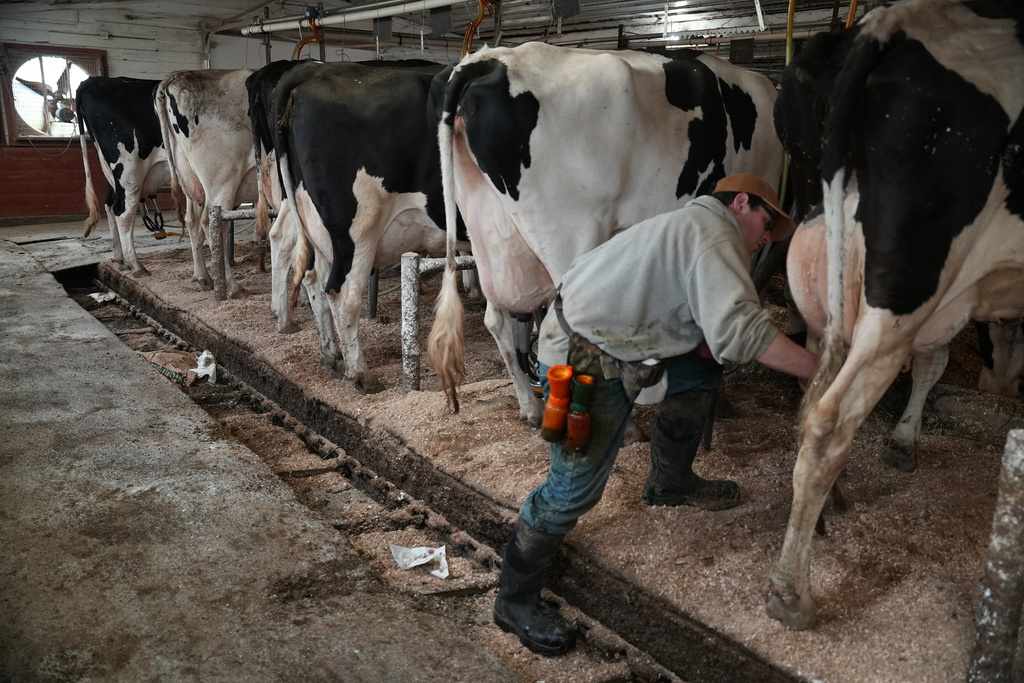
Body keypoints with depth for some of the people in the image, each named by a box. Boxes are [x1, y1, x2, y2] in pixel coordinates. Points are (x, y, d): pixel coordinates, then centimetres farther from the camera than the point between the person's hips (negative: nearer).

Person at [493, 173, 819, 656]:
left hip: (606, 336, 10)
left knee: (700, 366, 19)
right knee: (577, 485, -8)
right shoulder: (714, 234, -13)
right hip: (583, 359, -10)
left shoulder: (691, 225, 19)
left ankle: (670, 483, 33)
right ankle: (516, 600, 9)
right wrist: (821, 369, -18)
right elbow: (739, 331, -26)